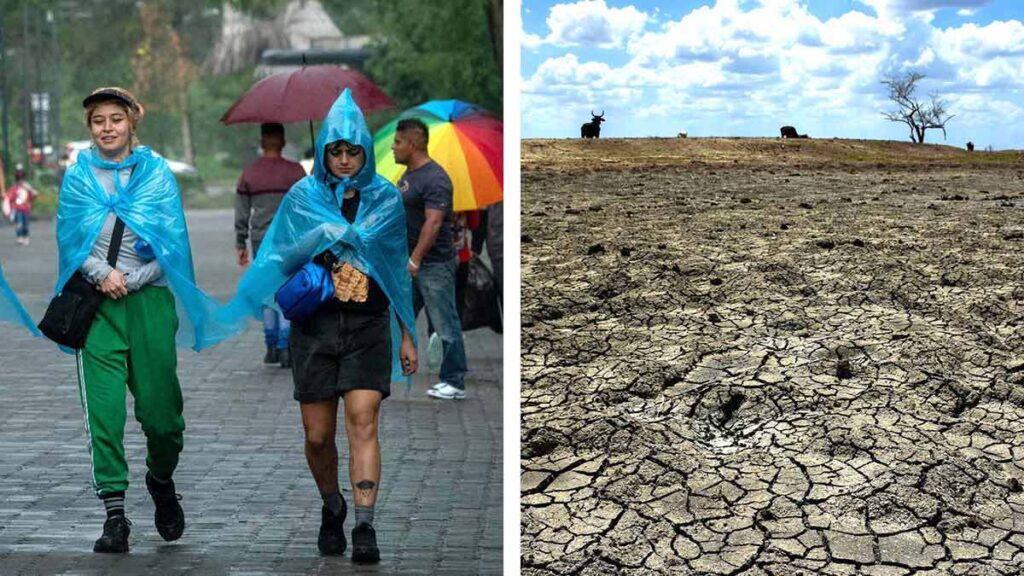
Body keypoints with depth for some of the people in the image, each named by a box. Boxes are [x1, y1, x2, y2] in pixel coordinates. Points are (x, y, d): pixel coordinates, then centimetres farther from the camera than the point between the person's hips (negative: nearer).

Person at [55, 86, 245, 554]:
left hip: (149, 299, 0)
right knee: (104, 408, -5)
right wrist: (102, 273, -11)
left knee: (160, 410, 1)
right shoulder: (78, 176, 8)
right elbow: (70, 239, 5)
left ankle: (161, 480, 31)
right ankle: (114, 513, 2)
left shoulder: (157, 173, 5)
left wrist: (131, 280, -9)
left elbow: (172, 243, 0)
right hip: (97, 304, 1)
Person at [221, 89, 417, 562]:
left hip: (368, 327, 0)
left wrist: (406, 336, 12)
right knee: (318, 435, 4)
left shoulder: (386, 199, 7)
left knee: (362, 423, -14)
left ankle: (364, 525, -13)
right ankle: (331, 509, 29)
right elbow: (281, 257, -2)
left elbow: (399, 273, 12)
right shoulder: (303, 198, 5)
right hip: (315, 325, 1)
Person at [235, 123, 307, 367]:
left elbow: (241, 213, 8)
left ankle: (271, 347, 13)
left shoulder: (249, 173, 6)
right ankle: (284, 347, -8)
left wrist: (240, 245, 13)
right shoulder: (295, 171, -2)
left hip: (261, 240, 3)